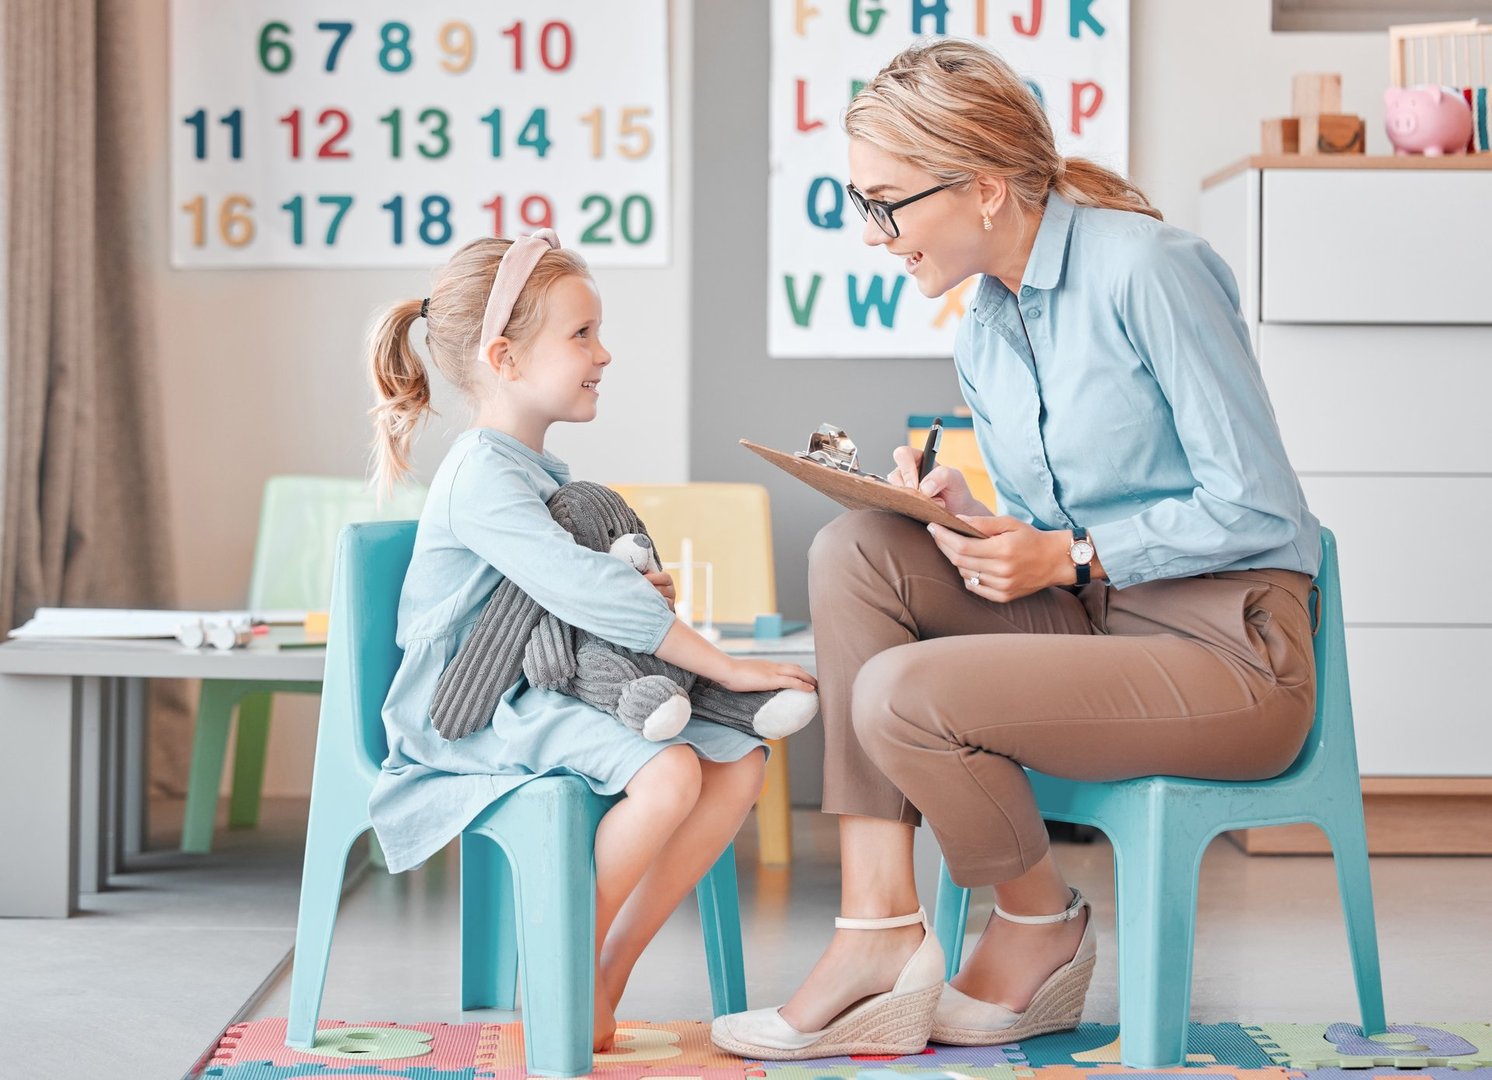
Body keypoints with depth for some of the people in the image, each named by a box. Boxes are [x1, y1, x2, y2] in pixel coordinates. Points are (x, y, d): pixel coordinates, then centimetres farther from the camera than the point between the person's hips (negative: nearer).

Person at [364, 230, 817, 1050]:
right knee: (669, 772, -31)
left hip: (542, 696, 10)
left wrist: (639, 597, 7)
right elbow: (582, 588, -26)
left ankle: (610, 973, -2)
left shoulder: (540, 470, 16)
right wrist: (723, 665, -24)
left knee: (740, 761, -5)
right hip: (475, 715, -10)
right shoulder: (482, 476, -17)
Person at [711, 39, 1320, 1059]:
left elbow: (1258, 506, -15)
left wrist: (1068, 555, -18)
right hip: (1090, 617, 8)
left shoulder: (1149, 268, -14)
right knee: (855, 549, -11)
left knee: (900, 696, -23)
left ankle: (1045, 926, 6)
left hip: (1230, 651, -8)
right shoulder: (981, 335, 10)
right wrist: (967, 517, -5)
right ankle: (881, 931, -15)